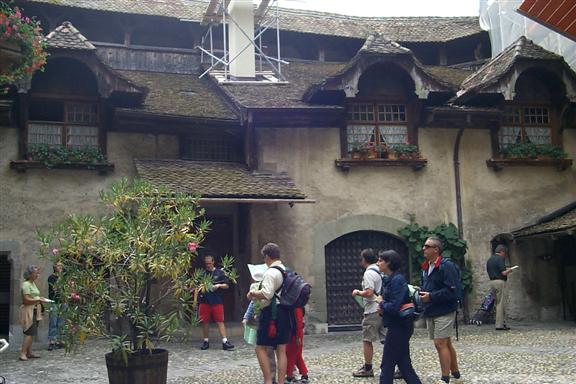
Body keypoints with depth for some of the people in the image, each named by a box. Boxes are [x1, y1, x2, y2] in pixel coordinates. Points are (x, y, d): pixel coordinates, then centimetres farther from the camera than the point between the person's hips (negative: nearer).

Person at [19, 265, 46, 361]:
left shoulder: (33, 283, 16)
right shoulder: (26, 284, -13)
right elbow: (26, 300, -21)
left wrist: (39, 298, 12)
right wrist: (38, 300, -18)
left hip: (34, 311, 9)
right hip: (28, 311, -9)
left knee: (31, 333, 11)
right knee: (29, 333, -12)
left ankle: (29, 352, 16)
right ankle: (22, 354, -11)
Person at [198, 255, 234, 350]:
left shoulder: (219, 273, 5)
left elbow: (227, 285, 6)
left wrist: (219, 285, -12)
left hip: (217, 301, -2)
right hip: (204, 301, 2)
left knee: (220, 321, -5)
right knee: (205, 322, 6)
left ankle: (225, 342, -6)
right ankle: (206, 341, 19)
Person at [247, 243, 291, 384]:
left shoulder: (271, 272, -14)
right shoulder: (286, 271, 13)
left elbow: (266, 294, -24)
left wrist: (253, 293, -6)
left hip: (272, 313, -8)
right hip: (284, 312, 8)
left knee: (261, 348, 0)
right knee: (281, 350, 10)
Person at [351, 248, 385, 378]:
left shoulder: (369, 273, -14)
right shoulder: (380, 271, 12)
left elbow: (368, 293, -22)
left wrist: (357, 292, -6)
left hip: (372, 311, -8)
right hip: (383, 309, 8)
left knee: (367, 340, 2)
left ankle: (367, 369, 8)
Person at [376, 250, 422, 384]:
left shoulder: (397, 280, -19)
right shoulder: (392, 279, 11)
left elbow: (395, 307, -25)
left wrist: (381, 303, -8)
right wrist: (383, 307, -2)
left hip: (398, 327, -9)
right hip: (399, 327, 9)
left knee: (387, 366, 1)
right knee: (404, 364, 13)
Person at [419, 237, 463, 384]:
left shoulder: (446, 266, -15)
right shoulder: (426, 267, 12)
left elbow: (452, 290, -21)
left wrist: (431, 296, -20)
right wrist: (421, 292, 3)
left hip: (444, 311, -8)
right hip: (431, 312, 9)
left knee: (440, 344, -9)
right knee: (446, 344, 14)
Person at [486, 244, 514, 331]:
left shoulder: (489, 259, 15)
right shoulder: (500, 259, -11)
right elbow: (504, 273, -19)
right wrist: (509, 270, 3)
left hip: (492, 281, 8)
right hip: (500, 282, -8)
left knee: (499, 303, 15)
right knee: (501, 304, -3)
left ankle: (503, 322, 19)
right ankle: (499, 325, -2)